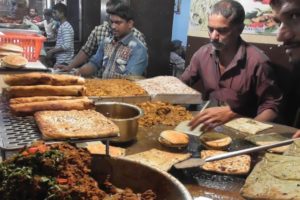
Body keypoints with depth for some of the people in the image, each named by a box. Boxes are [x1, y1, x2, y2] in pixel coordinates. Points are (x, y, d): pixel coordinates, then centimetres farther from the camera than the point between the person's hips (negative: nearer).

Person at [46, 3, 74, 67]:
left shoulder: (66, 27, -15)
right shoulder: (62, 26, 16)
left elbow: (67, 46, -24)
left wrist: (52, 51, -16)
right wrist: (52, 51, 11)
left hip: (64, 62, -9)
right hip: (60, 60, 9)